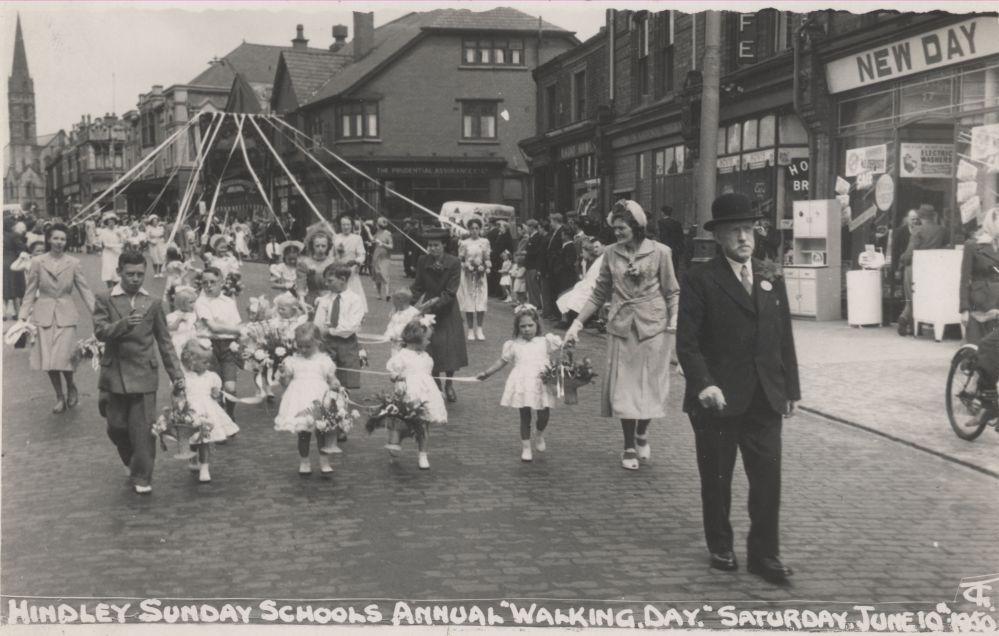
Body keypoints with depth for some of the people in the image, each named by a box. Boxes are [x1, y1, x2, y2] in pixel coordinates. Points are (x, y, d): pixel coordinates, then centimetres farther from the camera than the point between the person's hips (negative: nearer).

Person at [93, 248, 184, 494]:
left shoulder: (153, 303, 6)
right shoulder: (105, 300, 2)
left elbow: (165, 341, 9)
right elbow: (100, 331, -11)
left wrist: (176, 374, 6)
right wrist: (123, 324, -30)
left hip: (144, 375, 0)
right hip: (114, 374, 0)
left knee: (143, 429, -4)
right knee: (116, 427, 9)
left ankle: (142, 477, 6)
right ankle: (132, 463, 34)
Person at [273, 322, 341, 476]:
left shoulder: (324, 360, 5)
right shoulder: (293, 361, 7)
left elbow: (331, 379, 5)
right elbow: (286, 383, 8)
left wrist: (335, 384, -16)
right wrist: (282, 375, -12)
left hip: (319, 400, -1)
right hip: (300, 404, 1)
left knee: (321, 431, -2)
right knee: (303, 433, 7)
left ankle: (324, 462, 9)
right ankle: (304, 462, 20)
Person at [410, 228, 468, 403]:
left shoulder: (454, 263, -11)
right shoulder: (422, 262, -5)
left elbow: (451, 292, -14)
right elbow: (418, 288, 4)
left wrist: (432, 303, -22)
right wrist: (420, 302, -14)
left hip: (448, 311, -1)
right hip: (429, 313, 1)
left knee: (451, 349, 1)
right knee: (431, 350, -2)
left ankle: (448, 385, 23)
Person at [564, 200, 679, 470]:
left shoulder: (659, 252, -3)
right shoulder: (611, 254, 3)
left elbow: (672, 292, 1)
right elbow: (599, 294, 7)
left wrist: (674, 320, -12)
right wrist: (578, 323, 1)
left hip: (652, 326, -2)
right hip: (621, 327, 2)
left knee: (650, 383, 4)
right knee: (623, 385, 2)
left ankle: (642, 433, 30)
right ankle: (629, 447, 15)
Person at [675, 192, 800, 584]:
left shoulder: (771, 277, 10)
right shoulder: (700, 279, -6)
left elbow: (784, 337, 13)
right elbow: (687, 342, -12)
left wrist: (791, 388, 11)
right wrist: (704, 384, -24)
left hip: (765, 400, 4)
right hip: (718, 400, -4)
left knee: (768, 478, 2)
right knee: (716, 479, 10)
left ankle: (764, 554, 14)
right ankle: (720, 547, 28)